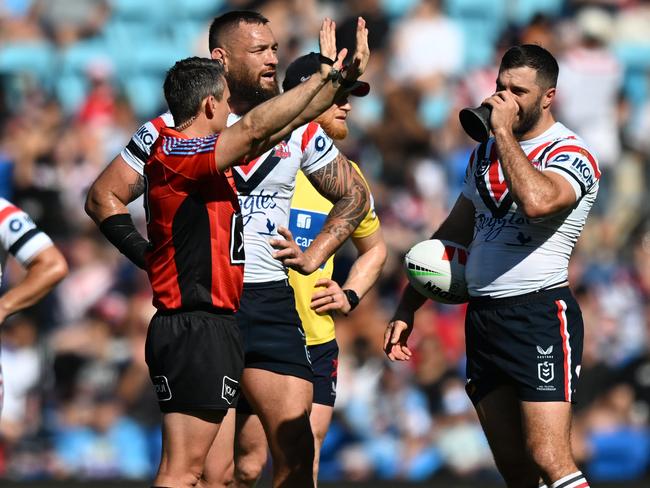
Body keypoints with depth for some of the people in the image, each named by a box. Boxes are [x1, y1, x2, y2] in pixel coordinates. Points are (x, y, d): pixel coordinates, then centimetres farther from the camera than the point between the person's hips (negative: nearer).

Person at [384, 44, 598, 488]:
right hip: (481, 315, 7)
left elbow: (536, 201, -31)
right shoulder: (486, 153, 17)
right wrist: (407, 309, 19)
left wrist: (504, 131, -19)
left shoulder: (571, 154, -7)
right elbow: (452, 235, 25)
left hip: (540, 315, -7)